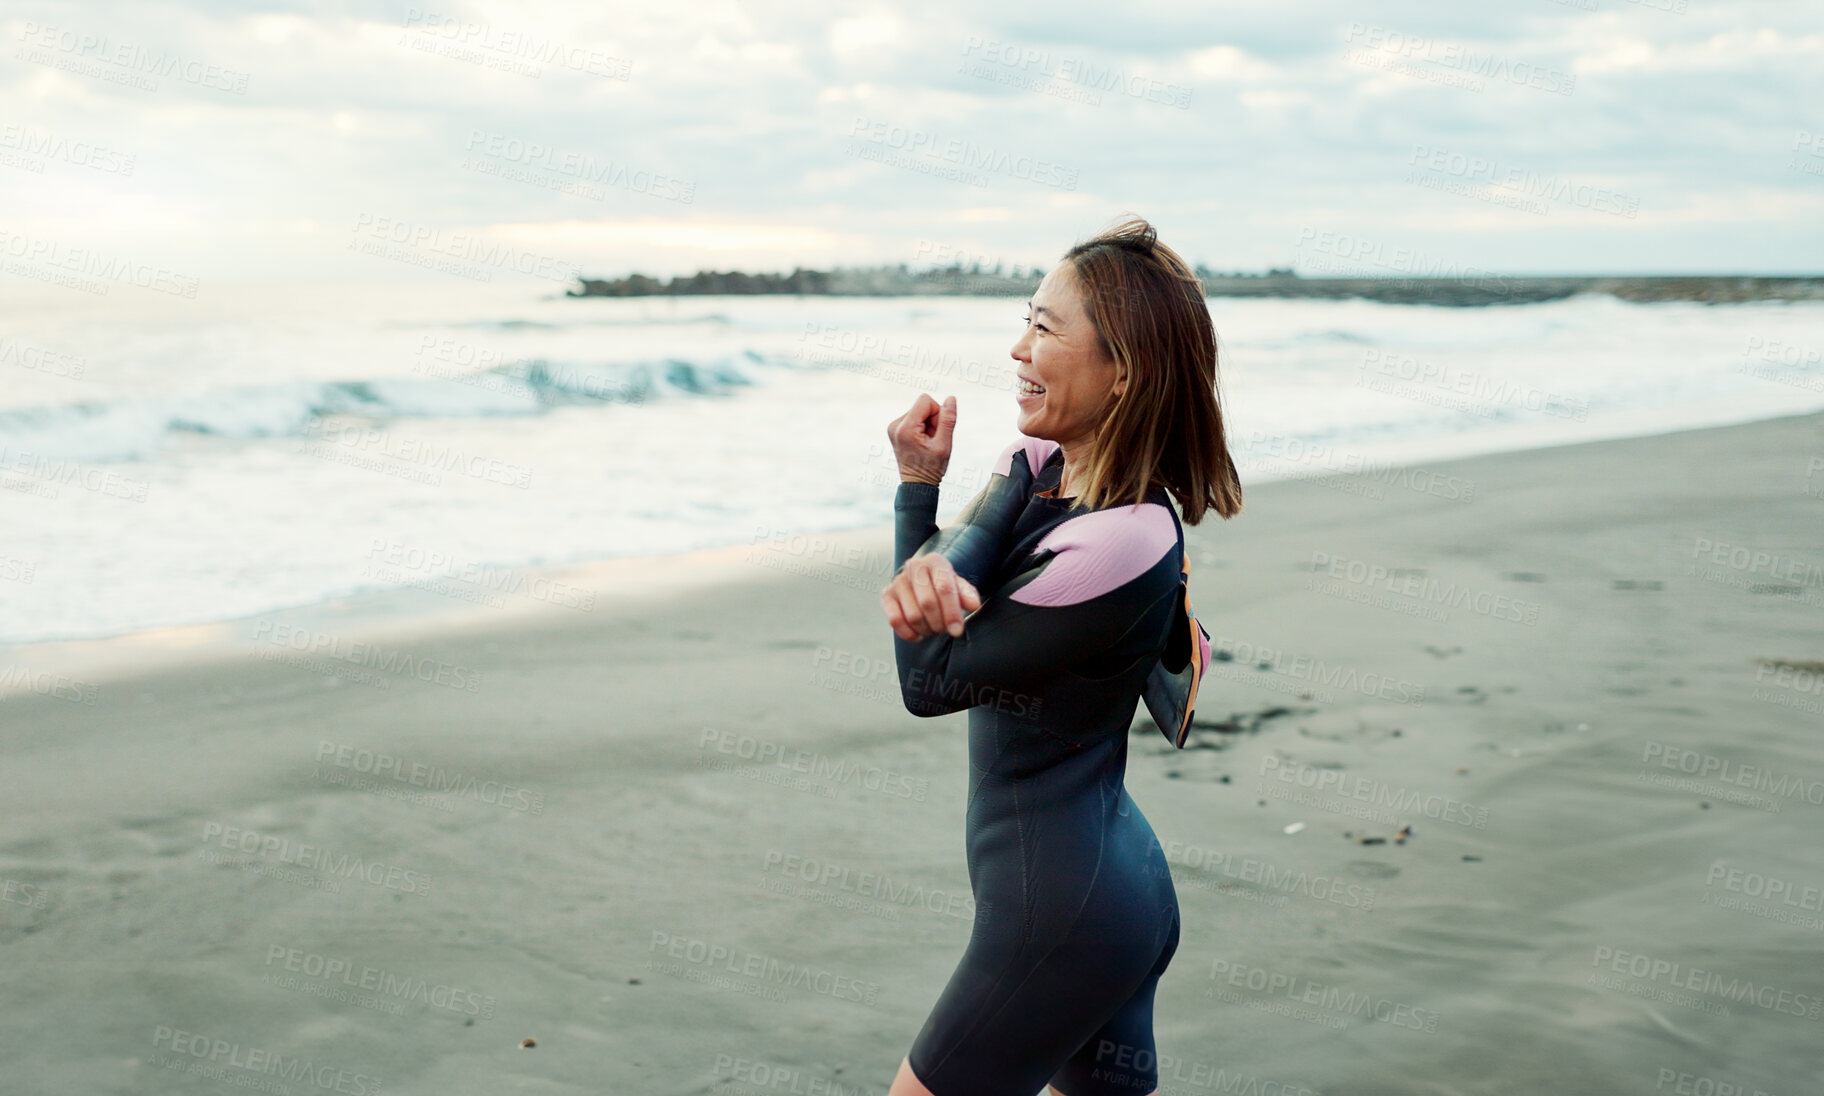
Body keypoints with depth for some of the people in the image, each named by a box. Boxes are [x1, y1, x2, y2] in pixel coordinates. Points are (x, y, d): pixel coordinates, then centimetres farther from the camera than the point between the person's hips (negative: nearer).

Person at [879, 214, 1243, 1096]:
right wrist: (931, 561, -33)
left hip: (1061, 907, -9)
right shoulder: (1042, 462, 4)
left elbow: (930, 682, -18)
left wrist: (917, 489, -11)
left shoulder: (1121, 546, -25)